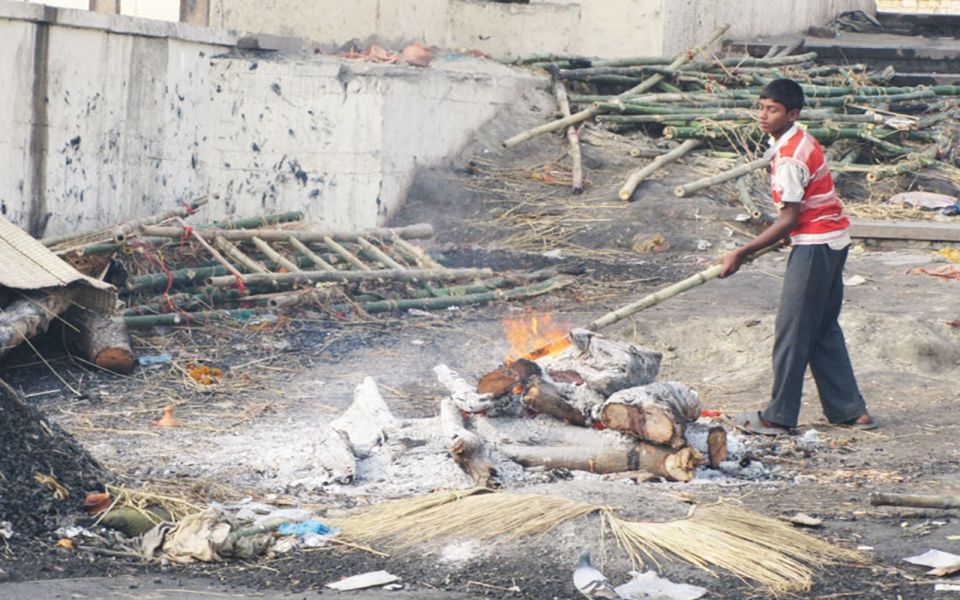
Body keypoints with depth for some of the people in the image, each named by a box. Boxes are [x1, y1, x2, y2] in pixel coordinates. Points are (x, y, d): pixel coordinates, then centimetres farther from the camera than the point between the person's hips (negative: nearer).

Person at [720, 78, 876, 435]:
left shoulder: (790, 158, -20)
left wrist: (742, 254, -15)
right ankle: (850, 410, 17)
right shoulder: (799, 143, 10)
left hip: (815, 245, -10)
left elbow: (788, 221, -19)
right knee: (824, 331, 14)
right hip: (832, 241, 10)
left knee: (793, 331, -3)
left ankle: (779, 416, 3)